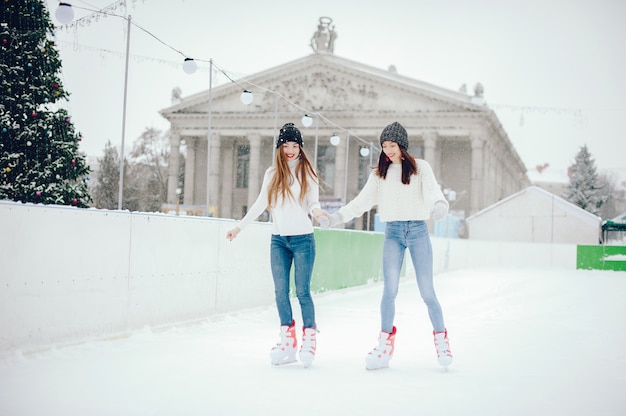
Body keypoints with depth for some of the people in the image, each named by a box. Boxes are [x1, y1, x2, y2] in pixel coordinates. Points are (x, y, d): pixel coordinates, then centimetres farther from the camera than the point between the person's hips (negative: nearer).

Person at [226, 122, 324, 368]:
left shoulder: (307, 172, 2)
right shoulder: (272, 173, 9)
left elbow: (313, 201, -1)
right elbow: (260, 204, 14)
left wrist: (316, 209, -24)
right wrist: (240, 226, 11)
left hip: (302, 239, -3)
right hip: (278, 240, 3)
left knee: (302, 291, -5)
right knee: (281, 291, 0)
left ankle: (309, 339, 4)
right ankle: (287, 341, 7)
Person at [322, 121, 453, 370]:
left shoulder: (420, 168, 3)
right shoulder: (380, 173, 12)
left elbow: (432, 191, -14)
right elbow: (362, 201, 8)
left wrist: (440, 205, -36)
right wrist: (337, 217, -3)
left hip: (417, 230, -2)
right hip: (392, 233, 2)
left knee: (427, 292, -3)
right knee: (389, 290, -9)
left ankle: (441, 341, 12)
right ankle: (385, 344, -1)